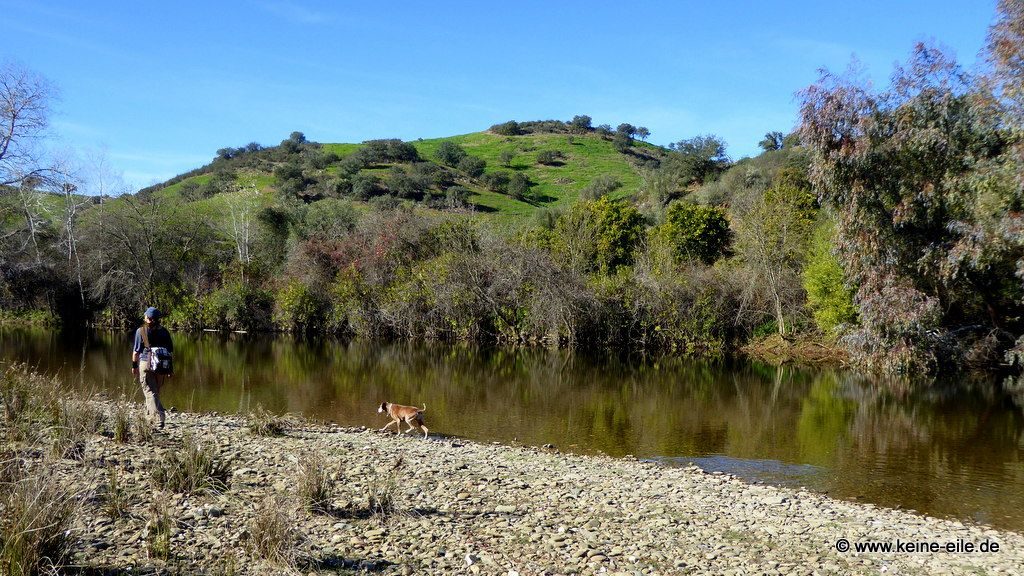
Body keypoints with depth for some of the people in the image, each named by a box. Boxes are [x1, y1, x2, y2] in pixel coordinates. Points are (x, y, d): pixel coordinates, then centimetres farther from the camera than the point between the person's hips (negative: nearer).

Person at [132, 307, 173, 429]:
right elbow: (170, 351, 7)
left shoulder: (141, 331, -5)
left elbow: (136, 350, -5)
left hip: (145, 364, -3)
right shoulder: (164, 331, 5)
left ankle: (158, 418, -17)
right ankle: (150, 415, 31)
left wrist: (134, 365, 5)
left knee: (150, 393, -3)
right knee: (156, 392, 18)